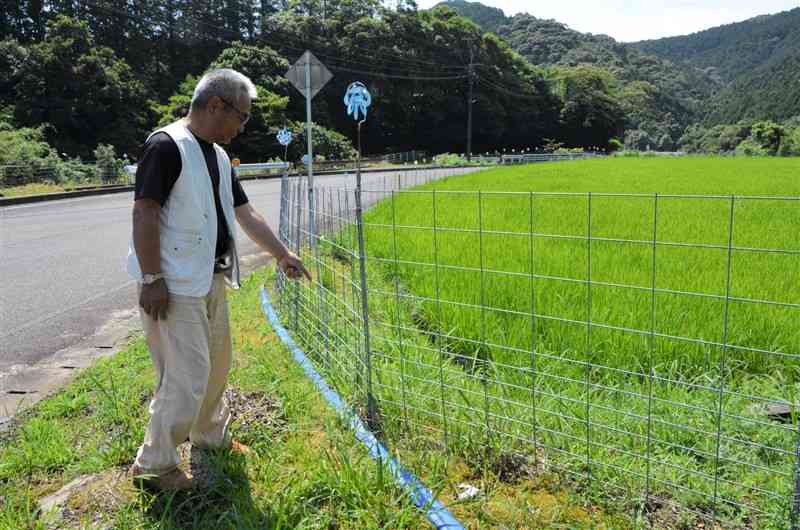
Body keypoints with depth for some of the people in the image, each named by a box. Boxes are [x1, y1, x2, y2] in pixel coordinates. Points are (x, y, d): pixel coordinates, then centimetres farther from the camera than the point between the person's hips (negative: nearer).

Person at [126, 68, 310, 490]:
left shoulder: (218, 156, 13)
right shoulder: (166, 146, -15)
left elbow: (246, 214, 17)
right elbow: (144, 214, -19)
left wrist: (282, 254, 17)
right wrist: (151, 279, -21)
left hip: (212, 280, 9)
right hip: (174, 285, -9)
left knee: (217, 364, 19)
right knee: (187, 376, -5)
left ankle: (211, 436, 39)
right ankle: (154, 464, 13)